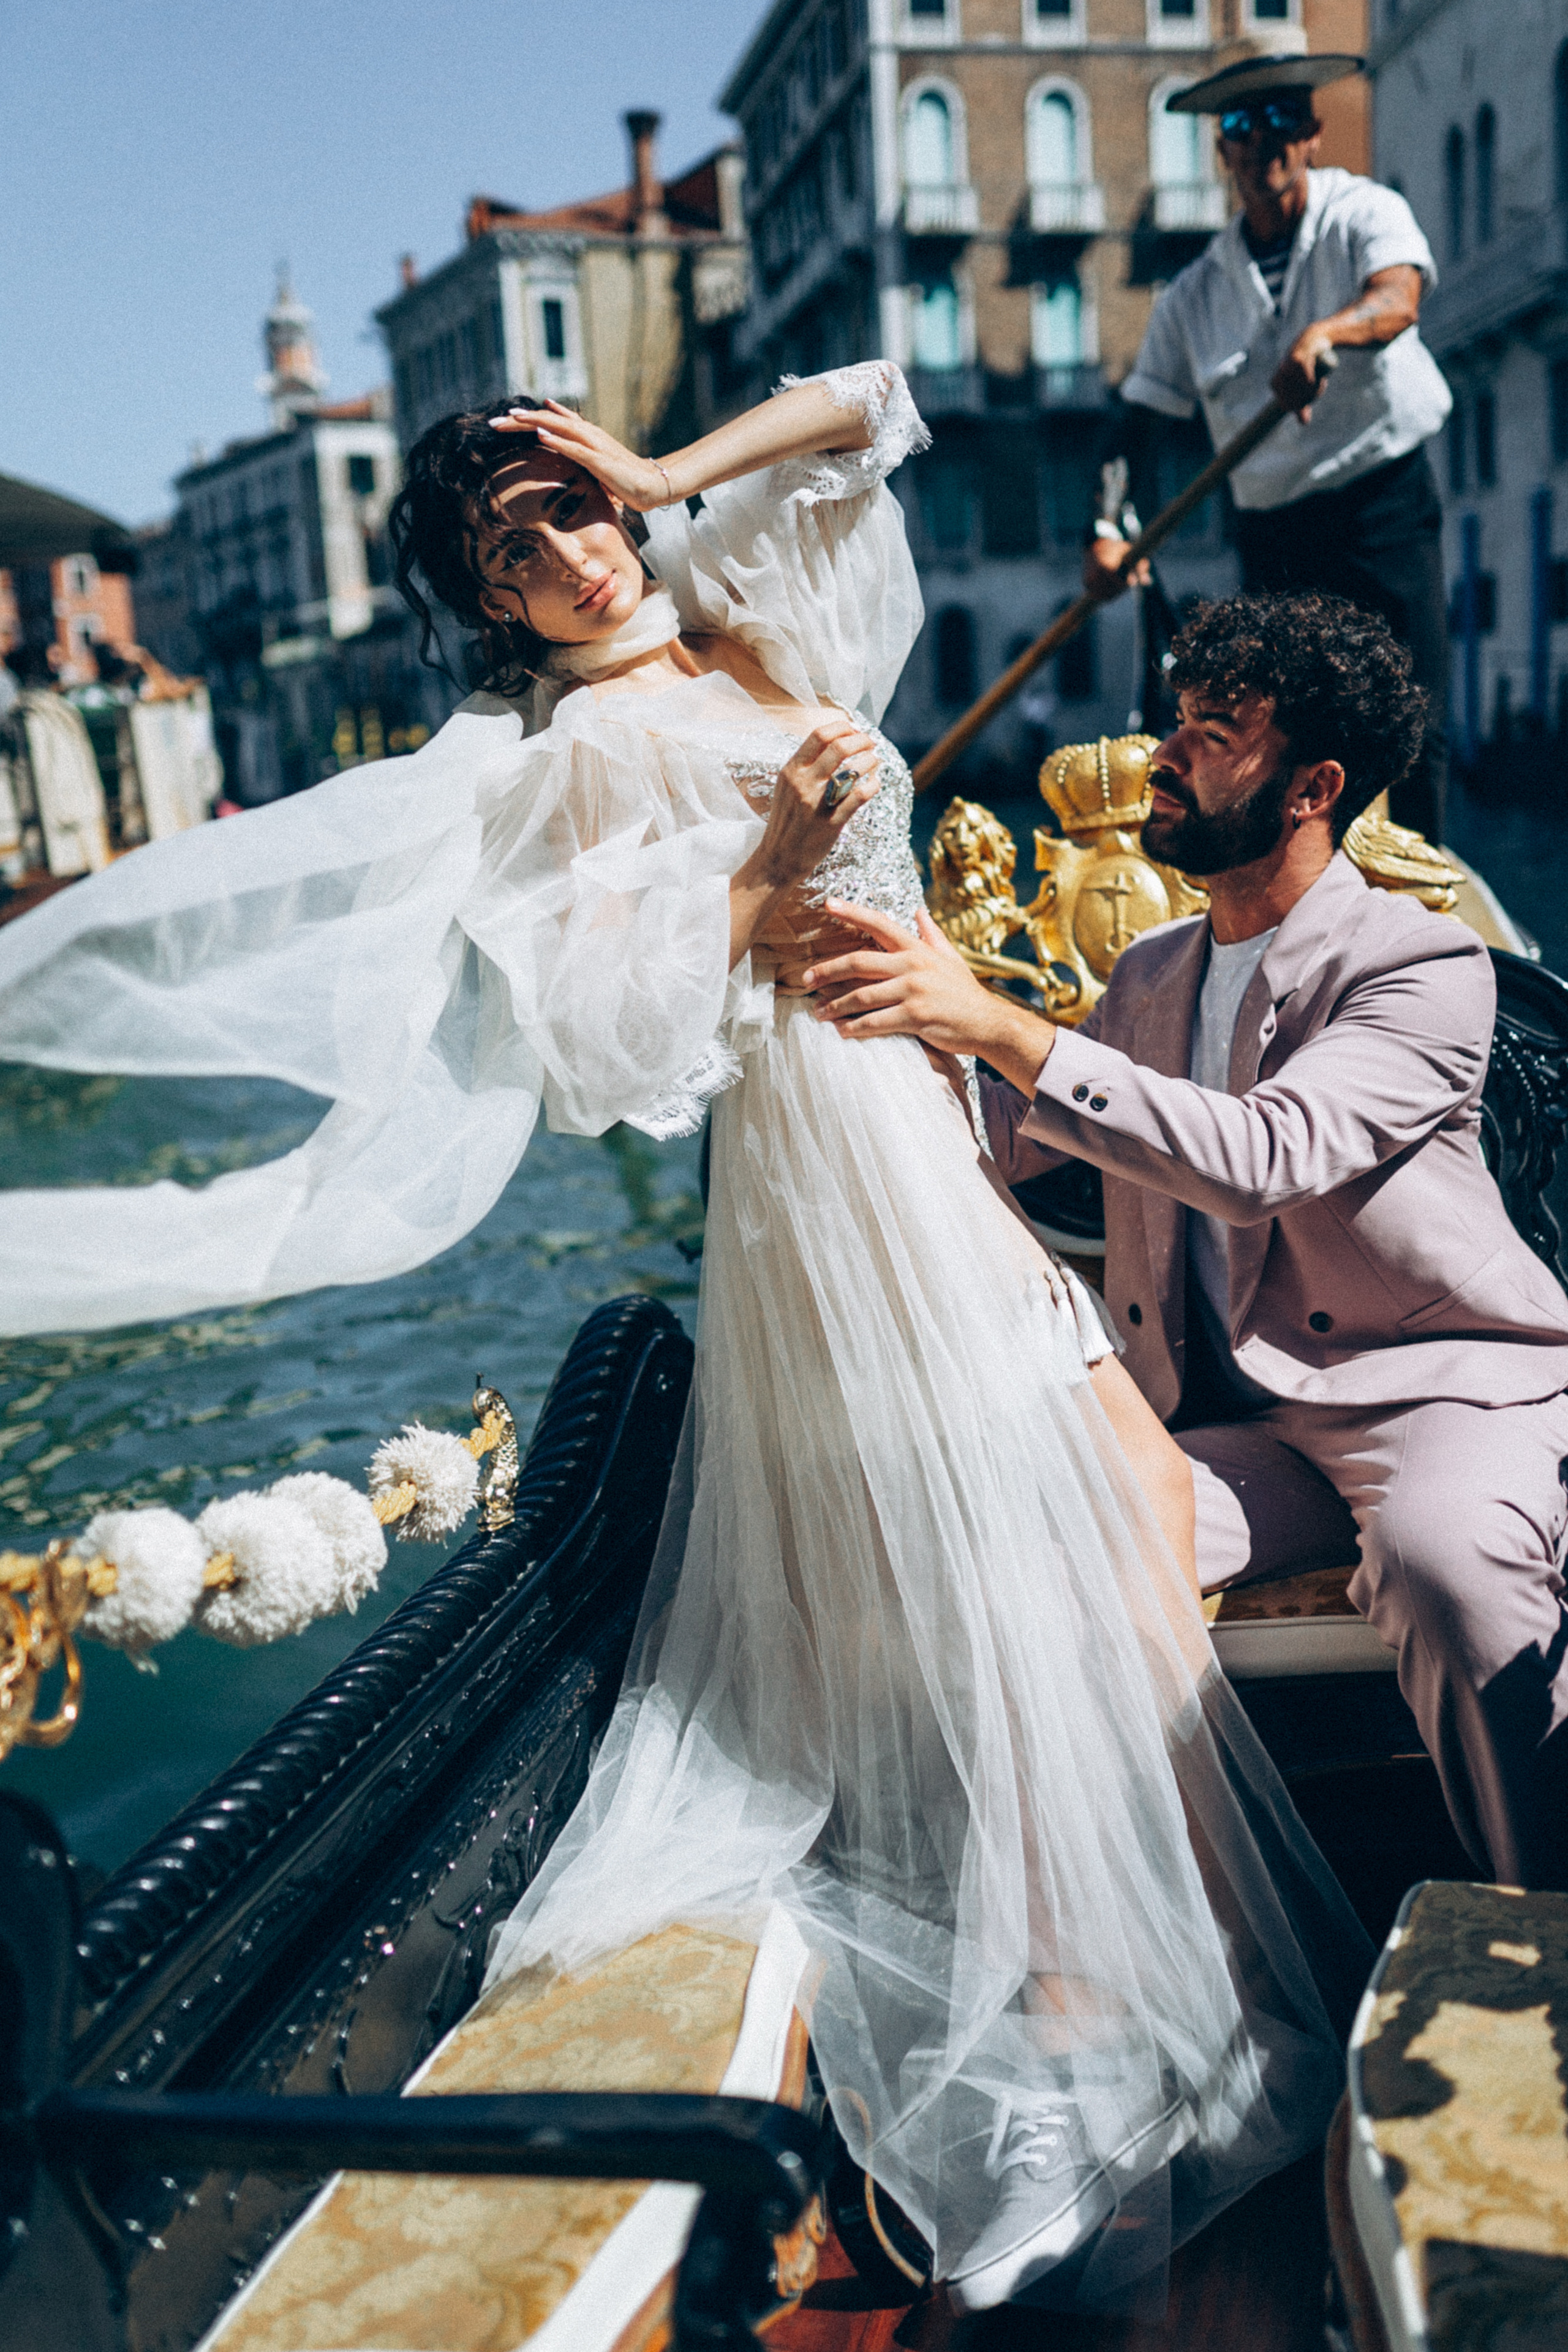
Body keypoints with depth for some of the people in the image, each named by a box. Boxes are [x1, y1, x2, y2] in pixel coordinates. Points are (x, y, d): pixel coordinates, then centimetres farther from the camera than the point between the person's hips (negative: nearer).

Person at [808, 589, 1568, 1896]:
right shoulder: (1151, 975, 14)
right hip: (1232, 1423, 5)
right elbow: (1006, 1139, 21)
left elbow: (1258, 1158, -26)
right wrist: (912, 1002, 5)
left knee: (1443, 1556, -37)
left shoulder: (1426, 967, -9)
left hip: (1441, 1388, -5)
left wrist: (999, 1025, -30)